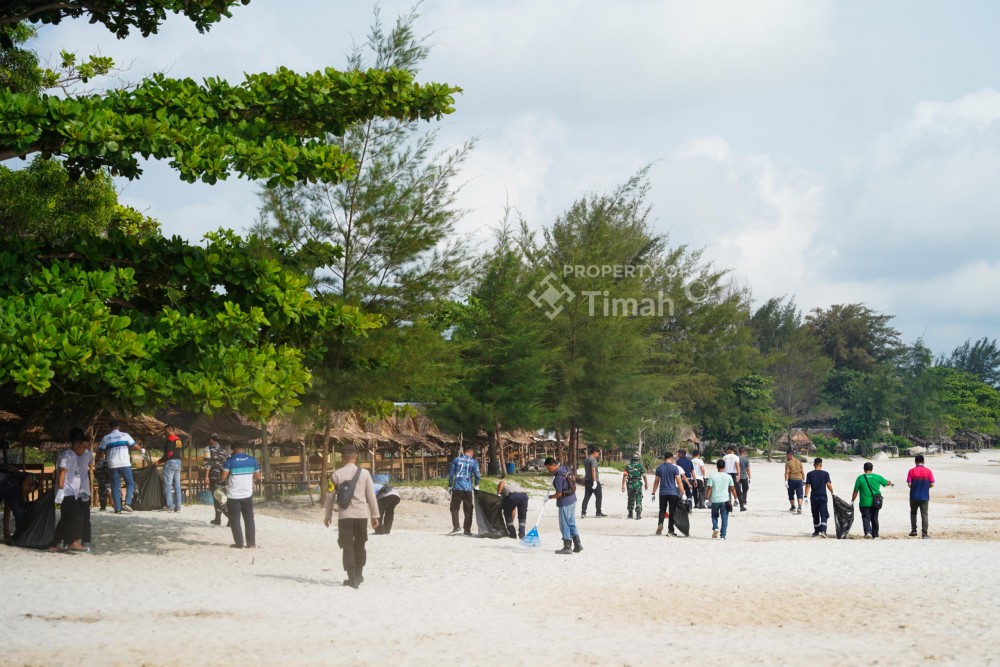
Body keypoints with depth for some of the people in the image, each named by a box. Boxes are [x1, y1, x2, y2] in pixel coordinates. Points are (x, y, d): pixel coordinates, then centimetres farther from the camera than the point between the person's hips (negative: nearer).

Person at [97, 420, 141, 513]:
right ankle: (128, 503, -8)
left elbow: (100, 453, 6)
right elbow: (135, 446, 5)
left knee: (115, 486, 6)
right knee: (130, 483, 11)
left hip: (112, 465, 1)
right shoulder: (125, 435, 3)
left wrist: (103, 456, 29)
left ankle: (117, 508, 1)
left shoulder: (106, 438, 6)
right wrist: (141, 449, 26)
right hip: (125, 464, -1)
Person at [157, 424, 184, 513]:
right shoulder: (178, 439, 14)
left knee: (167, 485, -5)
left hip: (170, 462, -8)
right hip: (178, 462, 8)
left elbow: (168, 453, -18)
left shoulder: (170, 439, -11)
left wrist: (160, 461, -8)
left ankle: (170, 506, -9)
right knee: (177, 485, 8)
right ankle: (177, 506, 7)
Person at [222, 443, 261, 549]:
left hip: (233, 496, -3)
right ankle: (251, 543, 11)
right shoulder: (252, 460, 2)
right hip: (247, 495, 3)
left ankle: (239, 543, 6)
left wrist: (230, 478, 9)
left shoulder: (230, 461, -7)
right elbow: (258, 477, 5)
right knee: (249, 519, 12)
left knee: (235, 520, 7)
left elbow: (224, 477, -11)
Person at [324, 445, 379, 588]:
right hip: (361, 513, 1)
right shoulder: (364, 473, 0)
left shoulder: (336, 475, -2)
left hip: (344, 515, -1)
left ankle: (352, 578, -4)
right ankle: (359, 575, 25)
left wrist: (328, 515, 15)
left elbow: (330, 496, 3)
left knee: (348, 547, 2)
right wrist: (374, 515, 10)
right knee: (359, 545, 17)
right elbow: (371, 496, 2)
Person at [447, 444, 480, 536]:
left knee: (454, 507, 10)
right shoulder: (474, 462, 1)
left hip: (457, 488, 0)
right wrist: (476, 485, 16)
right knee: (468, 510, 9)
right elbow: (477, 475, -3)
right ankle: (467, 529, 9)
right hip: (468, 488, 0)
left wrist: (450, 486, 13)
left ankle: (456, 526, -5)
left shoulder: (456, 460, 4)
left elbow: (451, 473, 4)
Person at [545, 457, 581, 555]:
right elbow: (574, 478, 19)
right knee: (571, 523, 17)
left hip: (564, 502, -9)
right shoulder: (566, 469, 2)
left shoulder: (558, 477, -23)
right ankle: (577, 545, 19)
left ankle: (567, 547, 8)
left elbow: (559, 494, -21)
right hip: (572, 499, 9)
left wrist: (549, 497, -4)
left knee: (564, 525, 2)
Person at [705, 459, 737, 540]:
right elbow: (732, 488, 6)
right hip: (725, 500, 0)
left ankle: (715, 528, -7)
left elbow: (709, 488, -6)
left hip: (714, 500, 0)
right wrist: (735, 498, 18)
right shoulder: (728, 477, 0)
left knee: (714, 516, 17)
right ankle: (723, 535, 2)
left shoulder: (712, 476, -4)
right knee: (724, 518, 6)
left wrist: (707, 498, 1)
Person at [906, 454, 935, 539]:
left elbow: (909, 484, -10)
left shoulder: (912, 471, -6)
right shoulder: (928, 471, -2)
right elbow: (932, 484, -4)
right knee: (924, 514, 2)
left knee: (913, 513, 18)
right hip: (925, 496, 0)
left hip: (914, 496, 0)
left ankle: (913, 530, 17)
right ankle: (924, 533, -4)